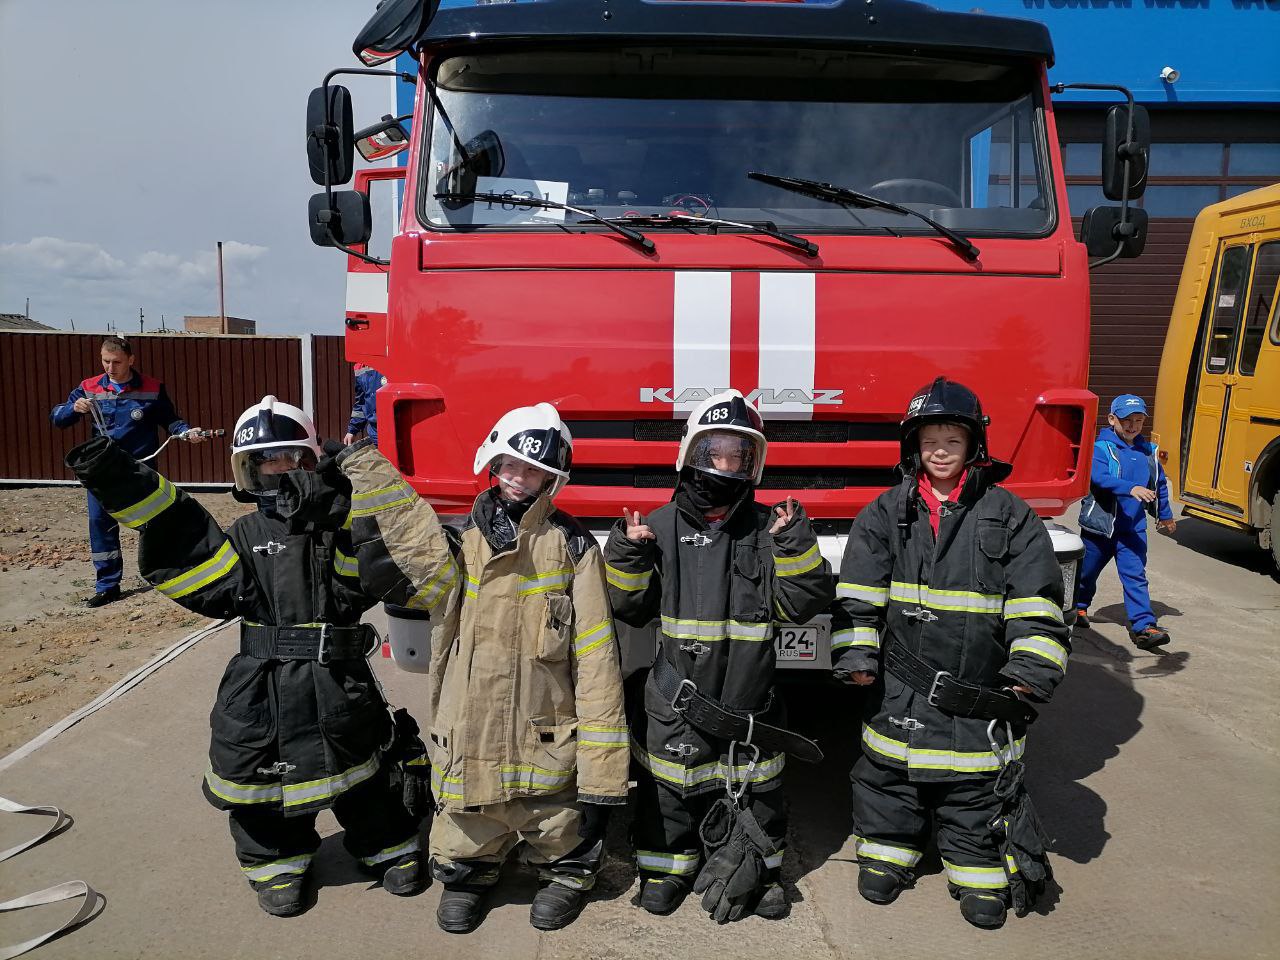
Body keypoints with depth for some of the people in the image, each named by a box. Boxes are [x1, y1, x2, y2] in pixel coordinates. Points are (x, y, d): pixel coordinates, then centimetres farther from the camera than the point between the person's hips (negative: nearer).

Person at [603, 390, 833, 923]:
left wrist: (793, 544, -18)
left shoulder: (769, 527, -2)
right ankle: (666, 865, 35)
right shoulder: (662, 526, -3)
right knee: (670, 785, 13)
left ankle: (760, 867, 38)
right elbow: (630, 606, 0)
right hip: (678, 695, 0)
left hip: (749, 696, 1)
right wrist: (627, 553, -15)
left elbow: (801, 603, -6)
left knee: (755, 786, 16)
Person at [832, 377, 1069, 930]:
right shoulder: (885, 513, 0)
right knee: (887, 780, 14)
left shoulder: (1008, 516, -3)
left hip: (979, 692, -1)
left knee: (977, 791, 10)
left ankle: (982, 879, 29)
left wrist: (1031, 669, -9)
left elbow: (1037, 601, -3)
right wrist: (856, 655, -9)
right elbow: (857, 594, -2)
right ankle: (887, 852, 36)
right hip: (899, 689, 2)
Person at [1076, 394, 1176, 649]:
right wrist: (1131, 488, -41)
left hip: (1133, 528, 3)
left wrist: (1165, 515, 31)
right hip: (1099, 523, -3)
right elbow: (1099, 477, -28)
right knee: (1087, 571, 15)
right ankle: (1078, 606, 40)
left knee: (1135, 575, -6)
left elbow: (1160, 484, 22)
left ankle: (1143, 626, -9)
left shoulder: (1148, 451, 8)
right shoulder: (1101, 448, -10)